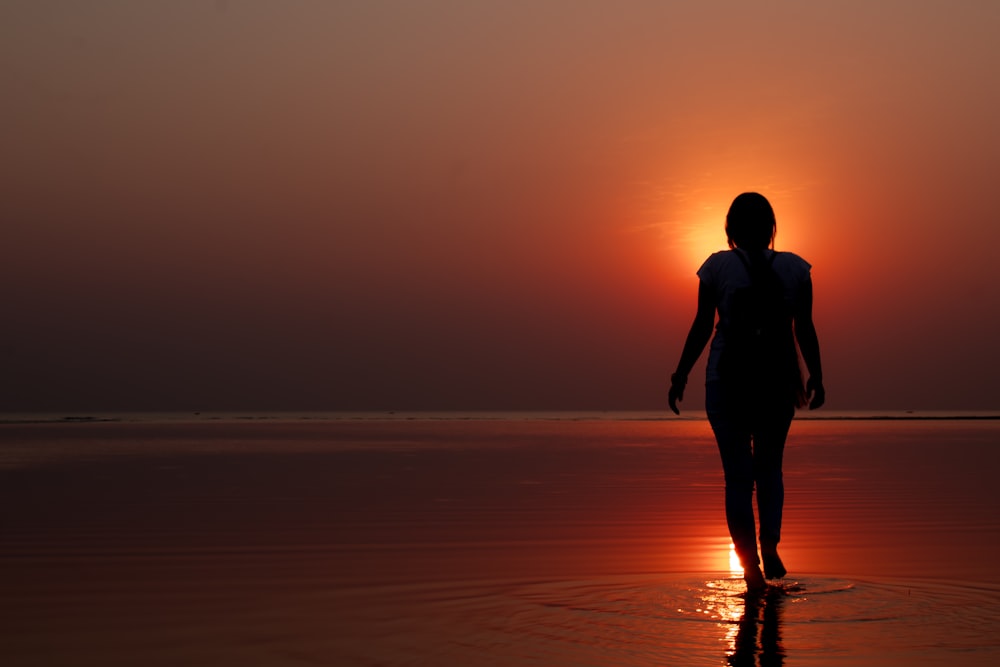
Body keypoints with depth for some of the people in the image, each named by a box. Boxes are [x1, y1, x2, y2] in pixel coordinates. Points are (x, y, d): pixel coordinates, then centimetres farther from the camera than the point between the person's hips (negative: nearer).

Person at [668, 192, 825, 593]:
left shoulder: (718, 266, -3)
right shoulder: (795, 268, 1)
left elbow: (702, 327, -3)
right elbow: (805, 330, 2)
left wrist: (681, 375, 5)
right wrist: (816, 377, 12)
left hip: (727, 381, -1)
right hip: (778, 380, 2)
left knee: (738, 474, 5)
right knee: (769, 467, 19)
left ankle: (751, 567, -1)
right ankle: (770, 543, -2)